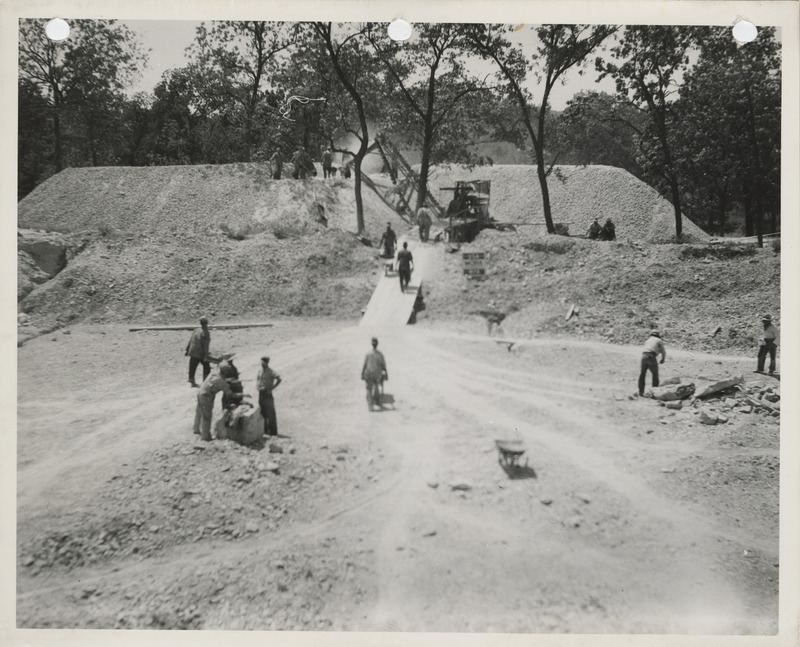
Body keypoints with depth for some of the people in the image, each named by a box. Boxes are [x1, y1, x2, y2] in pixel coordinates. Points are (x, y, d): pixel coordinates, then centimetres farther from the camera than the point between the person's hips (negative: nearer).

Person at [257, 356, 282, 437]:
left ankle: (273, 431, 1)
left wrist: (271, 388, -18)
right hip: (261, 394, 7)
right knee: (262, 413, 12)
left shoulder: (270, 372, -12)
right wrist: (258, 386, 5)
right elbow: (257, 379, 25)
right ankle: (265, 430, 21)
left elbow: (279, 379, -22)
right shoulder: (260, 371, 9)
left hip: (268, 394, -7)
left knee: (270, 414, -4)